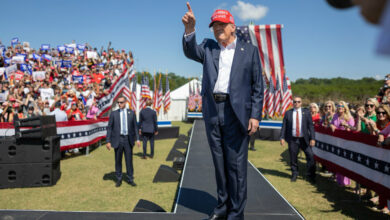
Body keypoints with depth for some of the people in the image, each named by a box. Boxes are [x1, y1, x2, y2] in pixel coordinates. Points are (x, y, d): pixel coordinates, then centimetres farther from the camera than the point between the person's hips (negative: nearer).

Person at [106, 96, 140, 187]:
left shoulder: (131, 113, 5)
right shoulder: (113, 114, 2)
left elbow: (135, 127, 7)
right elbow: (109, 128, 2)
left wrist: (137, 139, 0)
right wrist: (108, 141, -4)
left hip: (128, 140, 1)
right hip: (118, 140, 0)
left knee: (129, 160, 5)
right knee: (118, 161, 7)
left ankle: (130, 179, 16)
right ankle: (119, 179, 21)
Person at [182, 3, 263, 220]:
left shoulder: (249, 50, 7)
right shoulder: (208, 47, 14)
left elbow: (258, 86, 3)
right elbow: (190, 51, -7)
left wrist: (255, 115, -6)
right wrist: (189, 29, -25)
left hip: (236, 113, -3)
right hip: (212, 112, 4)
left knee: (236, 164, 0)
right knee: (219, 162, 13)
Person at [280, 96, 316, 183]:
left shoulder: (306, 112, 6)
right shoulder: (288, 113, 6)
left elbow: (311, 126, 2)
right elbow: (284, 126, 6)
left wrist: (312, 138, -7)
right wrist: (282, 137, -3)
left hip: (304, 139, 0)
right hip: (293, 140, 0)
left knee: (310, 156, -7)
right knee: (293, 158, 5)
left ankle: (310, 176, 8)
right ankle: (294, 174, 24)